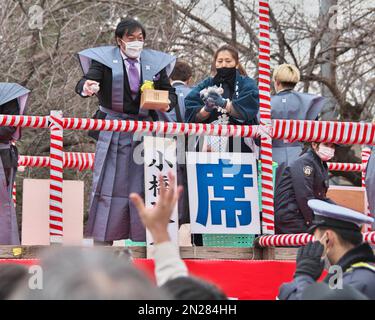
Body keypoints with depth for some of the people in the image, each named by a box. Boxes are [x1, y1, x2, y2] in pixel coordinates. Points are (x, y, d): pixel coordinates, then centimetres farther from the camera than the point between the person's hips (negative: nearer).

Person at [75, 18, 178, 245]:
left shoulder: (155, 62, 9)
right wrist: (86, 88, -37)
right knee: (111, 183, -5)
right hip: (114, 130, -2)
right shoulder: (105, 59, 0)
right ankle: (103, 241, -3)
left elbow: (170, 93, 14)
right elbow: (87, 81, -13)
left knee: (144, 185, 1)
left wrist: (167, 104, -10)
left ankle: (147, 239, 5)